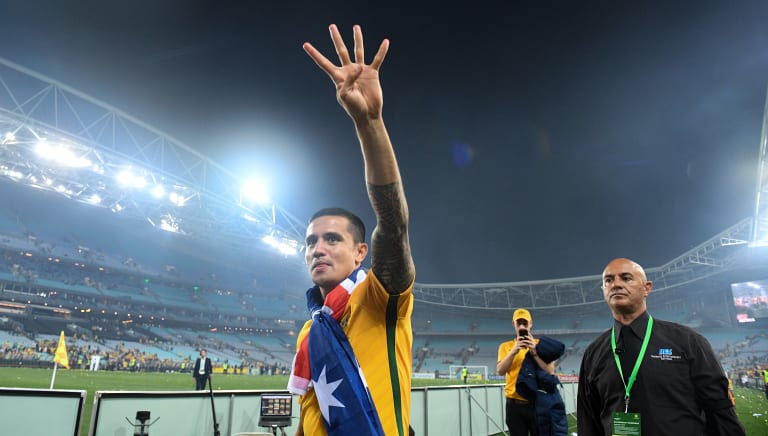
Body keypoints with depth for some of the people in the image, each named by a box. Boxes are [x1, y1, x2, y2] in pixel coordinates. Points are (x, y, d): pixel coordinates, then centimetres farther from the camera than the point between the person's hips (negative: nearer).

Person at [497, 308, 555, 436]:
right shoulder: (506, 346, 7)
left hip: (537, 403, 0)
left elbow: (551, 371, -6)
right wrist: (514, 351, -17)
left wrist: (534, 352, -17)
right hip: (515, 405, 1)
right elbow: (500, 371, -7)